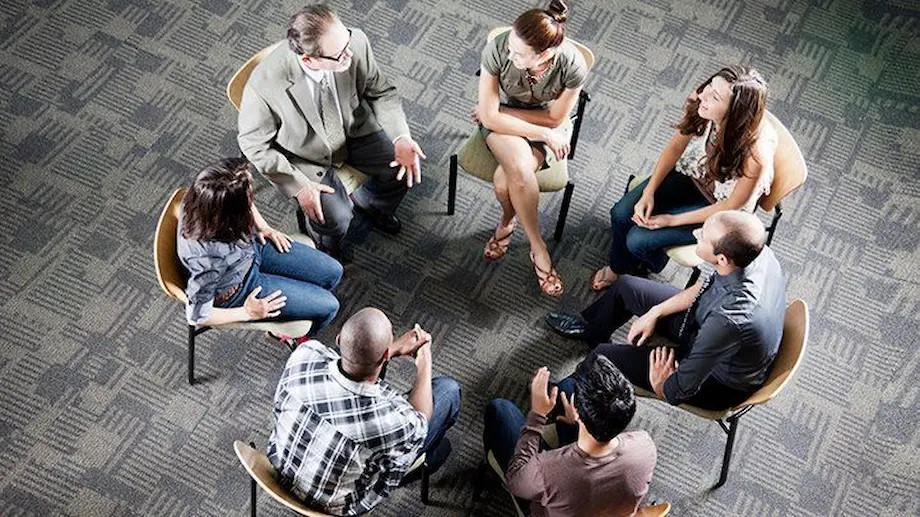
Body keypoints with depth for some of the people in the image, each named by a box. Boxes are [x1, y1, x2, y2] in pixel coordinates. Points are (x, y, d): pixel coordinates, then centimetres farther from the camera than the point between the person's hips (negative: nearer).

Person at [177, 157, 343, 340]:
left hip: (251, 247, 6)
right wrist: (247, 313, -16)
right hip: (238, 288, -6)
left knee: (333, 272, 9)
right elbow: (197, 316, -26)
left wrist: (263, 227, -3)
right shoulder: (209, 257, -43)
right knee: (328, 307, -3)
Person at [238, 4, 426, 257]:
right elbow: (254, 144, -16)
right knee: (336, 219, -19)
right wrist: (298, 186, -22)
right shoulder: (264, 85, -35)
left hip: (354, 129, 4)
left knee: (408, 167, -5)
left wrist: (400, 138, -22)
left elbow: (381, 92, -8)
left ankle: (367, 201, 28)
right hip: (305, 156, -4)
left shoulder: (356, 42, -27)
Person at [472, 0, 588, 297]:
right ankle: (538, 248, -7)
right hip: (503, 123, 1)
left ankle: (506, 222, 6)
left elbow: (554, 119, -14)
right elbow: (490, 116, -22)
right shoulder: (497, 49, -28)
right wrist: (543, 135, -23)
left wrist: (495, 110, -13)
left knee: (504, 182, -29)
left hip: (548, 126, -1)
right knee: (520, 169, -32)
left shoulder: (573, 66, -29)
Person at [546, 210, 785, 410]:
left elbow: (681, 390, -30)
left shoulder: (729, 322, -45)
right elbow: (706, 287, 1)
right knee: (627, 285, 13)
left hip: (721, 382, -7)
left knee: (603, 357, -6)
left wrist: (659, 384, -8)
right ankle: (591, 328, 45)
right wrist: (655, 313, 1)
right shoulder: (755, 251, -22)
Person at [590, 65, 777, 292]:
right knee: (621, 214, -9)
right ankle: (618, 267, 23)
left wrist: (673, 220, -18)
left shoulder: (755, 152, -38)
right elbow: (675, 147, -6)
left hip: (719, 208, -4)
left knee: (638, 240, -13)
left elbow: (733, 205, -22)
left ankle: (654, 262, 25)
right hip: (690, 173, 5)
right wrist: (649, 192, -15)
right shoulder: (700, 105, -25)